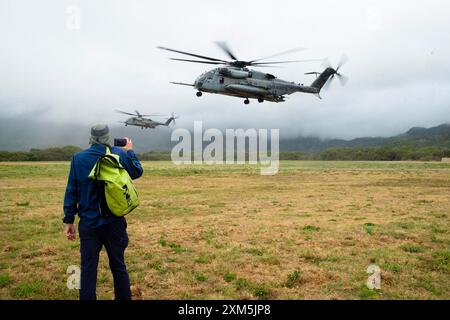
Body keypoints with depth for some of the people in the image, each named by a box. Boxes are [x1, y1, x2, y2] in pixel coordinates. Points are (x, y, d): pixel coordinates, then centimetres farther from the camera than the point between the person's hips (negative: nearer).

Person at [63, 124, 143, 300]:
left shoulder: (78, 158, -4)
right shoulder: (119, 154, -7)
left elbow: (71, 192, -3)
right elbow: (137, 172, 9)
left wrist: (69, 220, 4)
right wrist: (130, 151, 22)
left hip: (88, 223, 0)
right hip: (114, 223, 0)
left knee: (88, 269, 8)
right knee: (118, 266, 15)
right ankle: (123, 297, 28)